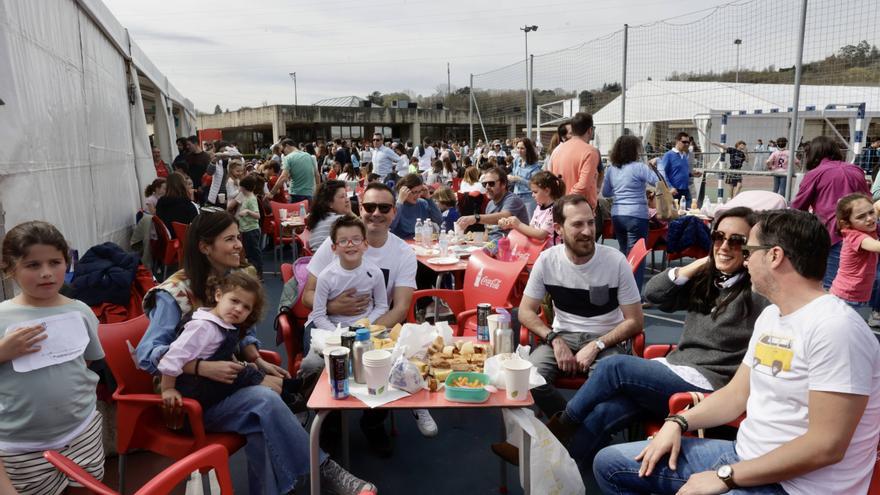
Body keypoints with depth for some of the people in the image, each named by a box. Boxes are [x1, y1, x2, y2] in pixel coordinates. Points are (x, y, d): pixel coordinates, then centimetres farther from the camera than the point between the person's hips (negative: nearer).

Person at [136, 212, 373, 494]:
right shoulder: (175, 293, -14)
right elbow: (146, 354, -19)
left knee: (262, 424, -28)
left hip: (227, 381, 6)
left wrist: (259, 362, -6)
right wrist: (205, 368, -32)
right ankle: (323, 469, -21)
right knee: (265, 400, -30)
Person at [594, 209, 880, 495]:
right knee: (609, 463, 4)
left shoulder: (835, 328, -20)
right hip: (743, 455, 9)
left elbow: (827, 446, -23)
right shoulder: (769, 315, 9)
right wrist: (678, 422, -1)